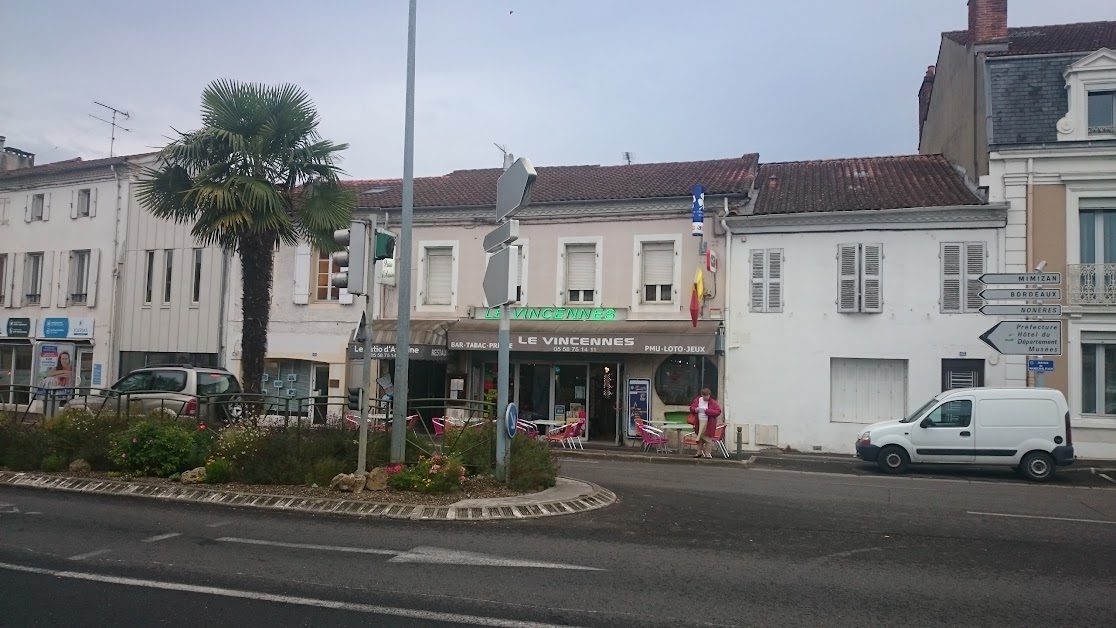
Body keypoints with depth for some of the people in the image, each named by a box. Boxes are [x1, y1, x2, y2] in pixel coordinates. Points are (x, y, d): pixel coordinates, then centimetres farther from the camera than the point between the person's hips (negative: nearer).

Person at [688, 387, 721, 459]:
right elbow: (691, 408, 16)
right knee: (699, 438, 13)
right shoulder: (698, 400, 7)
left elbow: (718, 412, -13)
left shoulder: (713, 403, -6)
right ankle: (699, 453, 22)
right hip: (699, 422, 4)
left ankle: (707, 453, 5)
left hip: (708, 423, -4)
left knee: (708, 438, -3)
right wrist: (695, 409, -8)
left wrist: (707, 411, -20)